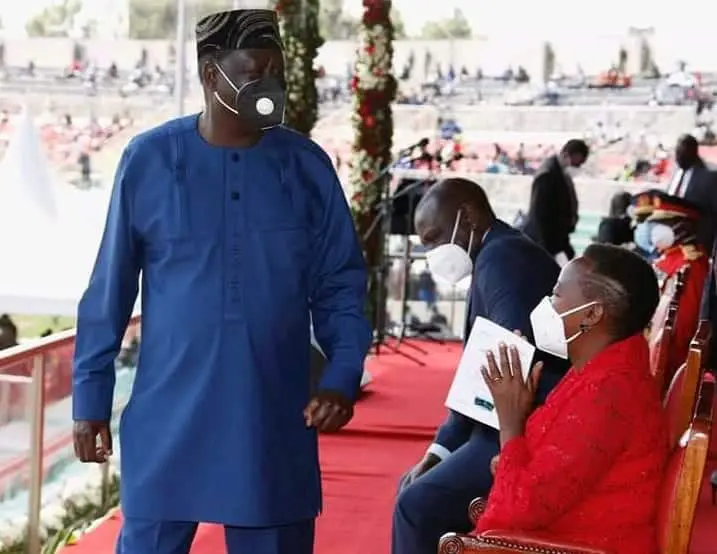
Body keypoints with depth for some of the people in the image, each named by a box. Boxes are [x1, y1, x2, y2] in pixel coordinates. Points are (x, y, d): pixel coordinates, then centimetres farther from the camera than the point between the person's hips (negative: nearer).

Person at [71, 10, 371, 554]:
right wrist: (91, 395, 2)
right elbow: (110, 287, 2)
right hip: (168, 420, -1)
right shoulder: (148, 159, -4)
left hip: (274, 422, 2)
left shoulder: (308, 166, 0)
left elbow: (340, 286, 5)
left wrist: (342, 377, -9)